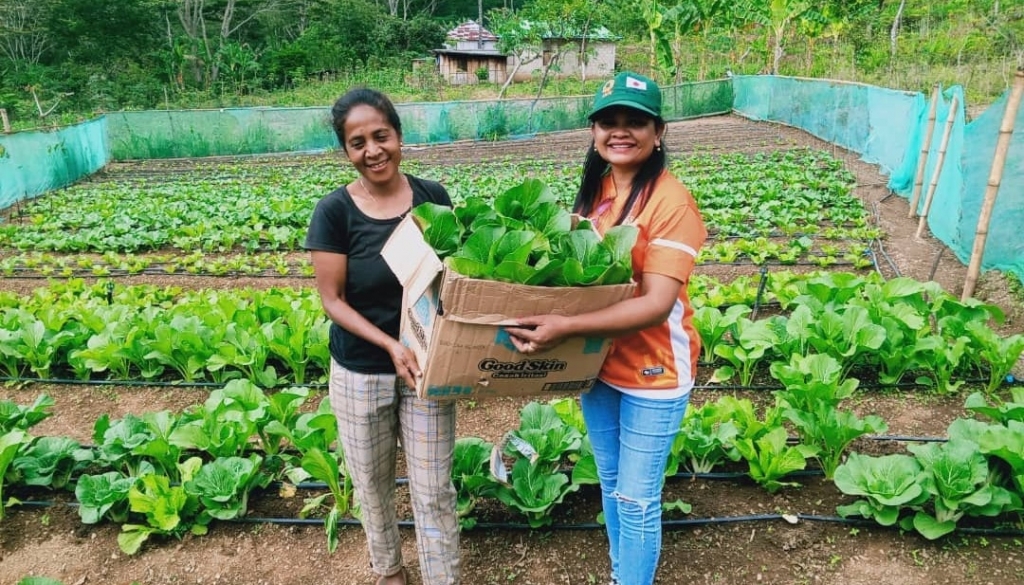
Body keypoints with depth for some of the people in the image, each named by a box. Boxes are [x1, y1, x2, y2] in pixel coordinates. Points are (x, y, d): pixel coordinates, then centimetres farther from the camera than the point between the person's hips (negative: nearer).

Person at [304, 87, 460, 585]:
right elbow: (332, 300, -11)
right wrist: (390, 344, -23)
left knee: (434, 491, 8)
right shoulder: (334, 211, -13)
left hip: (427, 364, 1)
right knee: (373, 484, 19)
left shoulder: (433, 197, -6)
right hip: (360, 373, 0)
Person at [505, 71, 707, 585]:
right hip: (598, 365, 7)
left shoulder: (671, 201, -20)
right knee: (610, 485, 22)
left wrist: (565, 328, -35)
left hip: (652, 372, -6)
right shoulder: (594, 190, 2)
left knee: (637, 498, 8)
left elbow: (657, 303, -27)